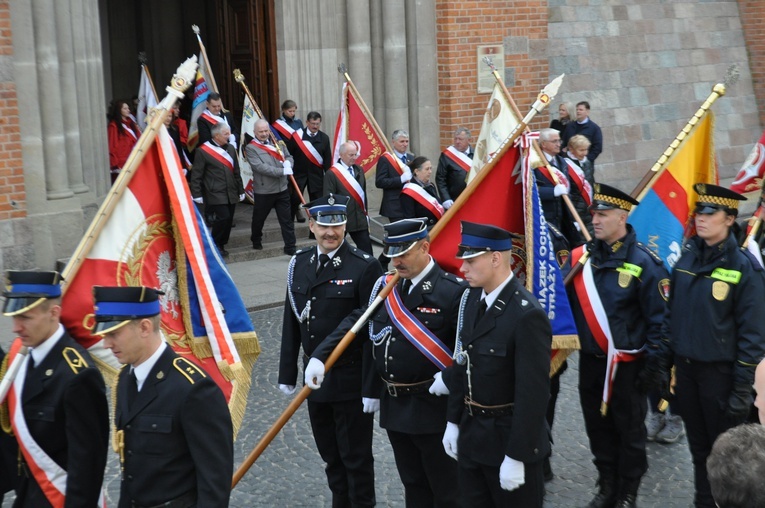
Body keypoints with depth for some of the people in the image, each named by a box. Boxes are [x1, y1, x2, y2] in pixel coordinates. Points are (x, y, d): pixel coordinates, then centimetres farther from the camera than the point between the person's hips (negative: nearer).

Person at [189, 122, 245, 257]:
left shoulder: (230, 148, 12)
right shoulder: (203, 151, -7)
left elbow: (236, 172, 17)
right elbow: (196, 175, -7)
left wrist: (240, 190, 16)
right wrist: (197, 194, -10)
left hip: (231, 194, 6)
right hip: (215, 194, -6)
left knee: (228, 220, 5)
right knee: (223, 217, -16)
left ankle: (221, 245, 20)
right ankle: (215, 245, 2)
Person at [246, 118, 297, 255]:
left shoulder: (277, 143, 9)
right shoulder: (251, 148, -9)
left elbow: (288, 156, 15)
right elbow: (260, 167, -20)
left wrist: (288, 164, -11)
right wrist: (282, 171, -23)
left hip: (282, 189, 3)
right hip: (263, 191, -3)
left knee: (286, 220, 3)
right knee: (258, 219, 15)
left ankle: (290, 247, 8)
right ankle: (256, 241, 38)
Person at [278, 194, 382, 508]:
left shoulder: (364, 267, -15)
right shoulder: (299, 264, 3)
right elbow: (291, 323, 8)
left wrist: (372, 388, -16)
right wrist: (287, 374, 9)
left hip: (350, 381, -6)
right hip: (314, 377, 6)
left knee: (356, 456, 7)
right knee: (329, 454, 18)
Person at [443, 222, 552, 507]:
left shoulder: (527, 315, -23)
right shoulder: (472, 299, 2)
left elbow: (533, 394, -23)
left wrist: (516, 457, -21)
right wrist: (453, 421, 12)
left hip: (509, 439, -7)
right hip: (471, 435, 7)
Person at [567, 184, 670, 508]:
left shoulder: (643, 262, -14)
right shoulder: (581, 257, 0)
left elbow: (659, 320, -11)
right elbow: (568, 305, 8)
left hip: (626, 365, -5)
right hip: (590, 361, 5)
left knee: (629, 430, 9)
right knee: (598, 426, 16)